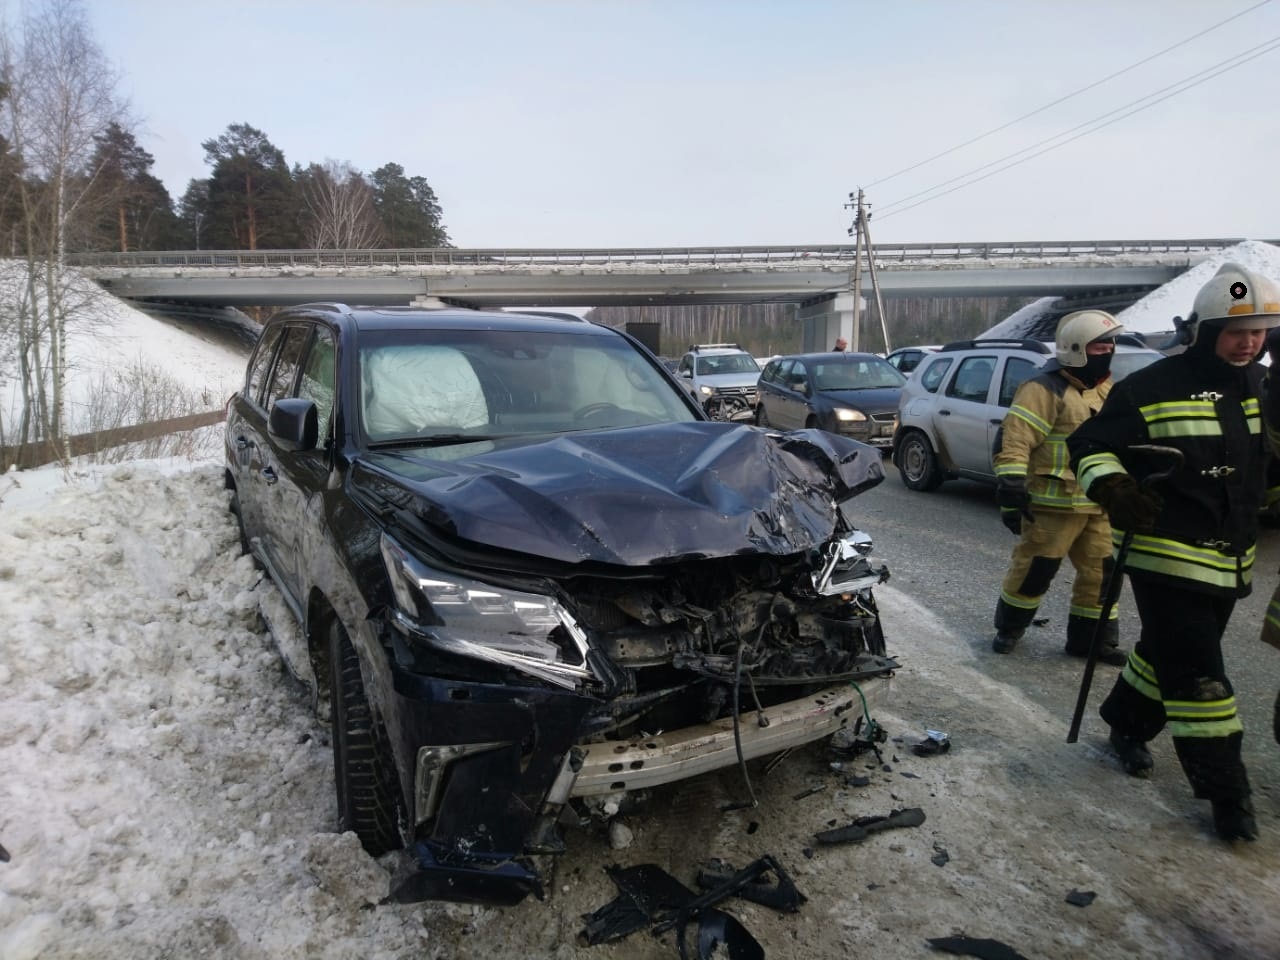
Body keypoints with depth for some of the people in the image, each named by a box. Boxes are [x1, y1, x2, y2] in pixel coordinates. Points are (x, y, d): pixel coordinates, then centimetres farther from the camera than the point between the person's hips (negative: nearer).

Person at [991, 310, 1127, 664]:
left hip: (1099, 504, 8)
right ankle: (1008, 629, 19)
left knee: (1101, 572, 10)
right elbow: (1013, 442, -20)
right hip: (1053, 503, -8)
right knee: (1034, 569, 0)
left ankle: (1092, 639, 23)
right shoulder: (1045, 389, -13)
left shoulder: (1107, 389, 14)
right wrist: (1012, 492, -25)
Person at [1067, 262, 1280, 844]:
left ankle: (1126, 724, 40)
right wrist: (1113, 489, -25)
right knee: (1196, 676, -4)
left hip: (1228, 560, 7)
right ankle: (1224, 792, 7)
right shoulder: (1152, 389, -13)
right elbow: (1089, 444, -9)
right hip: (1167, 557, -7)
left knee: (1168, 655, 19)